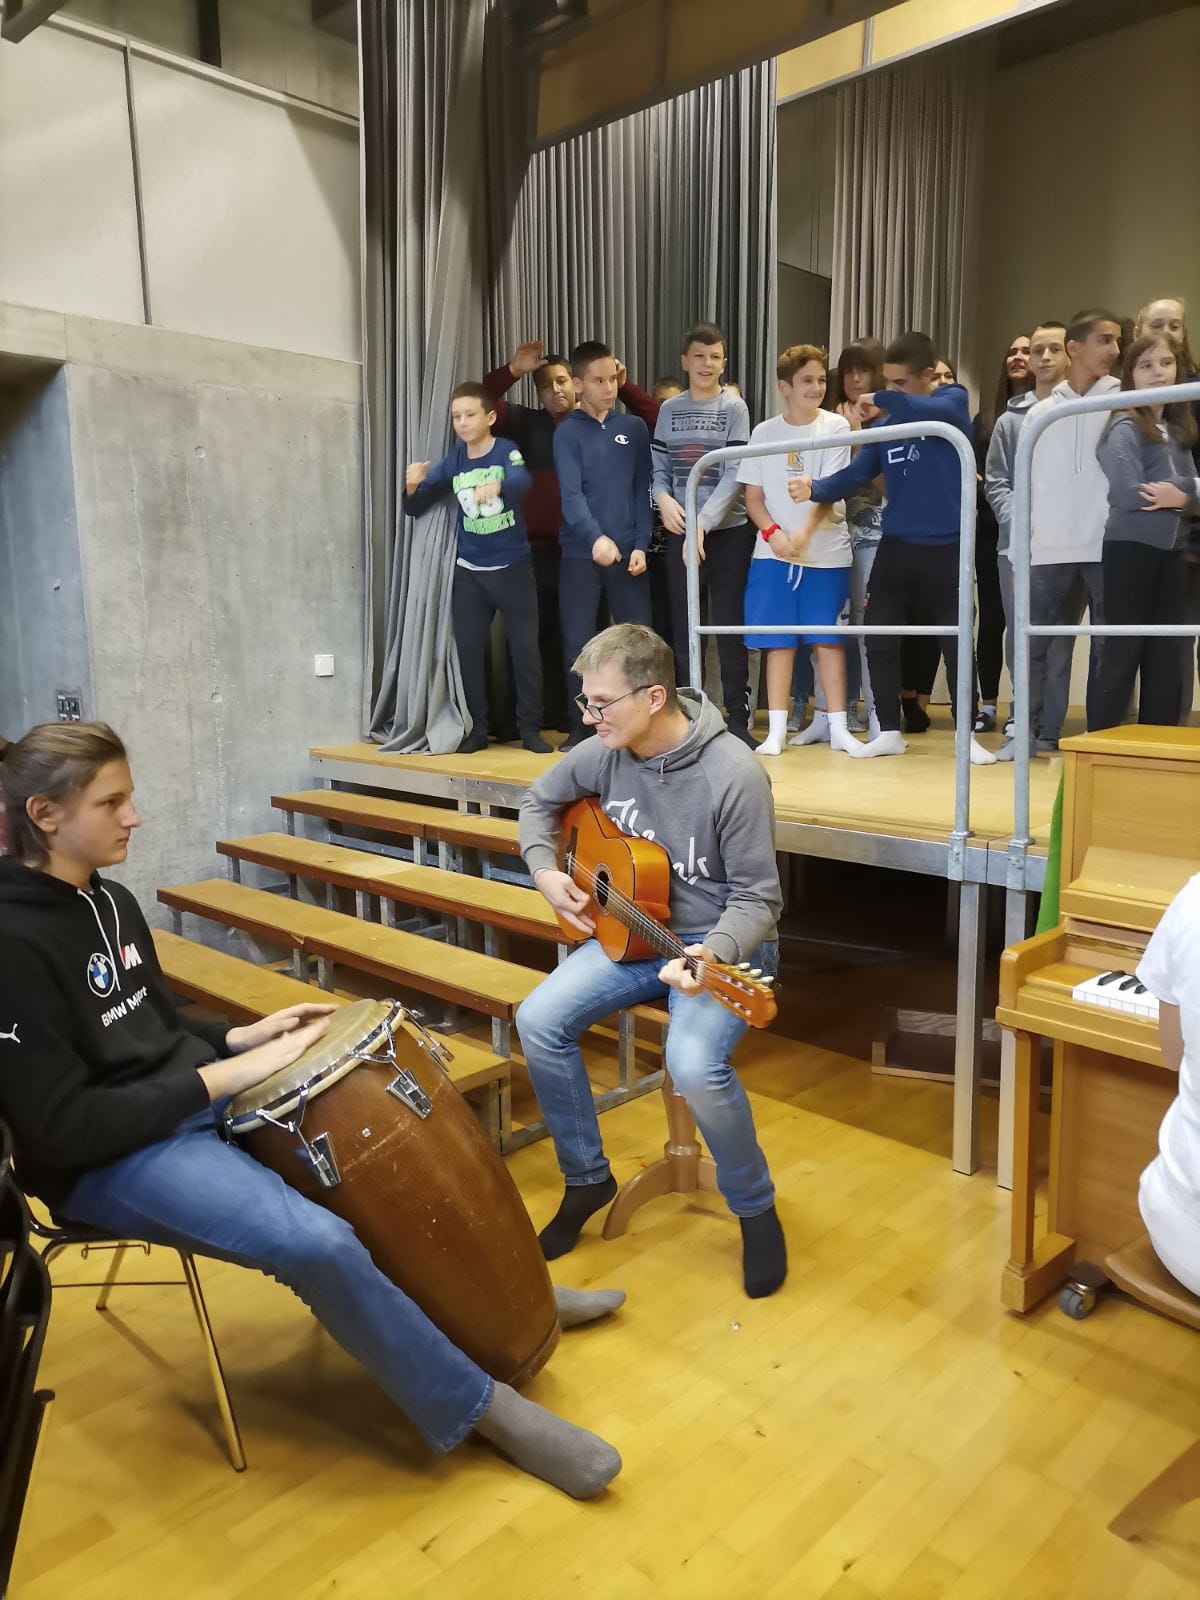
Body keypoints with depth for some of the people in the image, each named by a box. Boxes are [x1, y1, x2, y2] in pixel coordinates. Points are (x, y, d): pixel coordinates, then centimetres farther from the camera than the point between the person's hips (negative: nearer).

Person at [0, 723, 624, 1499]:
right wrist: (226, 1075, -22)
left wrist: (245, 1037, -1)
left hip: (194, 1098, 9)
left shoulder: (109, 901, 7)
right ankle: (475, 1407, -7)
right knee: (317, 1242, -28)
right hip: (110, 1160, -9)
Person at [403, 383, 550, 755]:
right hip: (469, 572, 4)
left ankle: (530, 729, 11)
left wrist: (496, 485, -53)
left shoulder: (508, 451, -8)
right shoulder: (452, 462, 3)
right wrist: (413, 487, -17)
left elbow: (522, 480, -31)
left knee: (525, 649, 0)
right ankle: (477, 729, 16)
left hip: (513, 568, -3)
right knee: (468, 650, 5)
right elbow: (416, 508, 6)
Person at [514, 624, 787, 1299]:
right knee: (539, 1020, -14)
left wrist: (713, 955, -35)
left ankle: (755, 1206, 1)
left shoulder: (733, 773, -23)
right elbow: (539, 802, 16)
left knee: (694, 1063, -31)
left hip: (722, 945, -5)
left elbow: (757, 898, -17)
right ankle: (588, 1178, 10)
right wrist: (546, 871, 0)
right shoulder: (604, 754, -6)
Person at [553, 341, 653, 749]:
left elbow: (642, 490, 8)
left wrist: (641, 544, -3)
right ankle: (581, 726, 13)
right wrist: (596, 537, -28)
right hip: (580, 554, -2)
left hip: (628, 552, 2)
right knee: (577, 644, 2)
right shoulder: (568, 433, 0)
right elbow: (571, 495, -12)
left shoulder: (635, 427, 8)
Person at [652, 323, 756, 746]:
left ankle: (739, 717, 7)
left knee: (730, 627, 0)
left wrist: (703, 522, -18)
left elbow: (734, 474, -8)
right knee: (683, 628, 6)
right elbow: (659, 468, 10)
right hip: (681, 533, 3)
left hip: (728, 532, -3)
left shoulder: (734, 408, 0)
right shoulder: (669, 410, 10)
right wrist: (663, 499, -12)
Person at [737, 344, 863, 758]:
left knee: (828, 638, 1)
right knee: (779, 642, 1)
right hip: (774, 552, 1)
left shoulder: (836, 427, 1)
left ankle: (836, 725, 10)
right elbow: (753, 497, 6)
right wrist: (772, 532, -12)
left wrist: (805, 531, -24)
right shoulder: (764, 433, 6)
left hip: (826, 551, -1)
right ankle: (776, 728, 6)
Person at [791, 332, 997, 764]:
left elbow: (929, 411, -27)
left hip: (946, 547, -4)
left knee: (956, 642, 3)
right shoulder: (887, 425, 8)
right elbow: (854, 475, 0)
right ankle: (889, 732, 17)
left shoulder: (954, 401, -2)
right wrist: (815, 488, -18)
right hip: (896, 546, 4)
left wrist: (882, 401, -16)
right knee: (879, 639, 3)